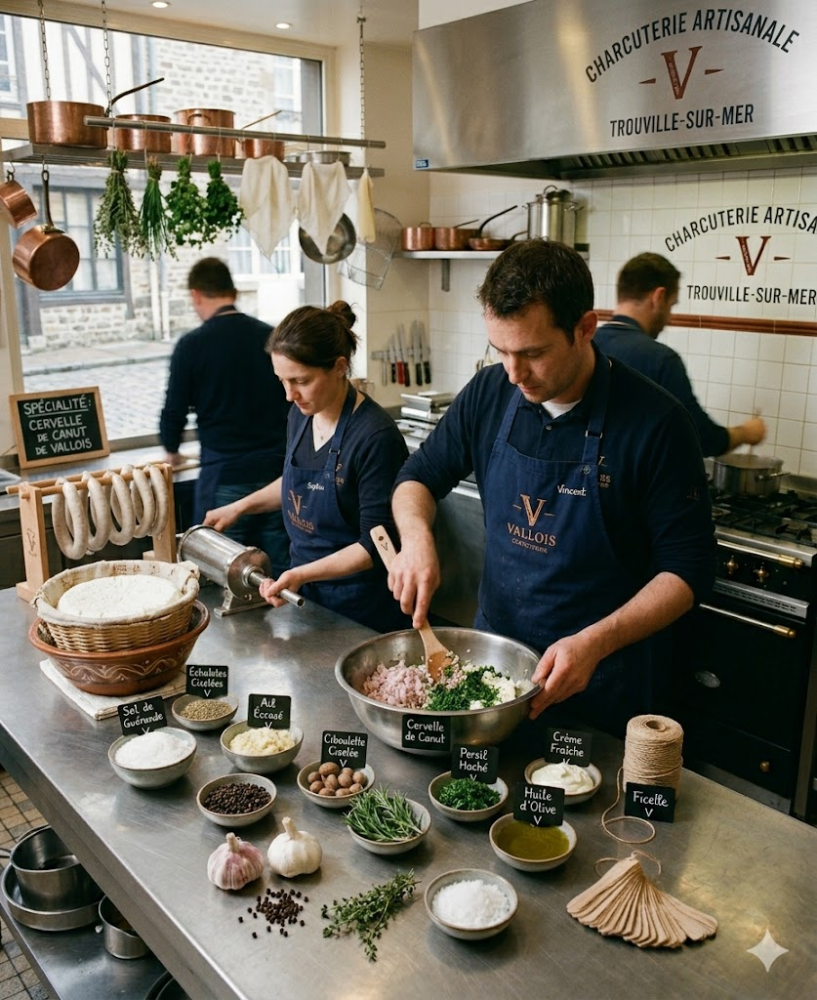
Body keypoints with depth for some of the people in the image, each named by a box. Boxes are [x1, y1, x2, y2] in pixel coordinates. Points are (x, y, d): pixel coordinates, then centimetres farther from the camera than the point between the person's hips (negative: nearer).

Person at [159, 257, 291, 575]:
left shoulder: (192, 345, -5)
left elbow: (174, 412, 0)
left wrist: (172, 451, 21)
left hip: (224, 476, -3)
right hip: (277, 470, 4)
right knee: (280, 570, 9)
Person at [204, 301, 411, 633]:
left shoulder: (376, 437, -24)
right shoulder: (301, 414, -1)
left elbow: (374, 545, -22)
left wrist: (302, 574, -28)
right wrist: (238, 507, 12)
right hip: (305, 594, 7)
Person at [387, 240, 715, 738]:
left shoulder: (656, 422, -20)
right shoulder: (489, 393, -8)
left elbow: (687, 568, -15)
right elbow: (419, 476, 5)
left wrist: (596, 642, -28)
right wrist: (418, 537, -17)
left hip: (600, 682, -3)